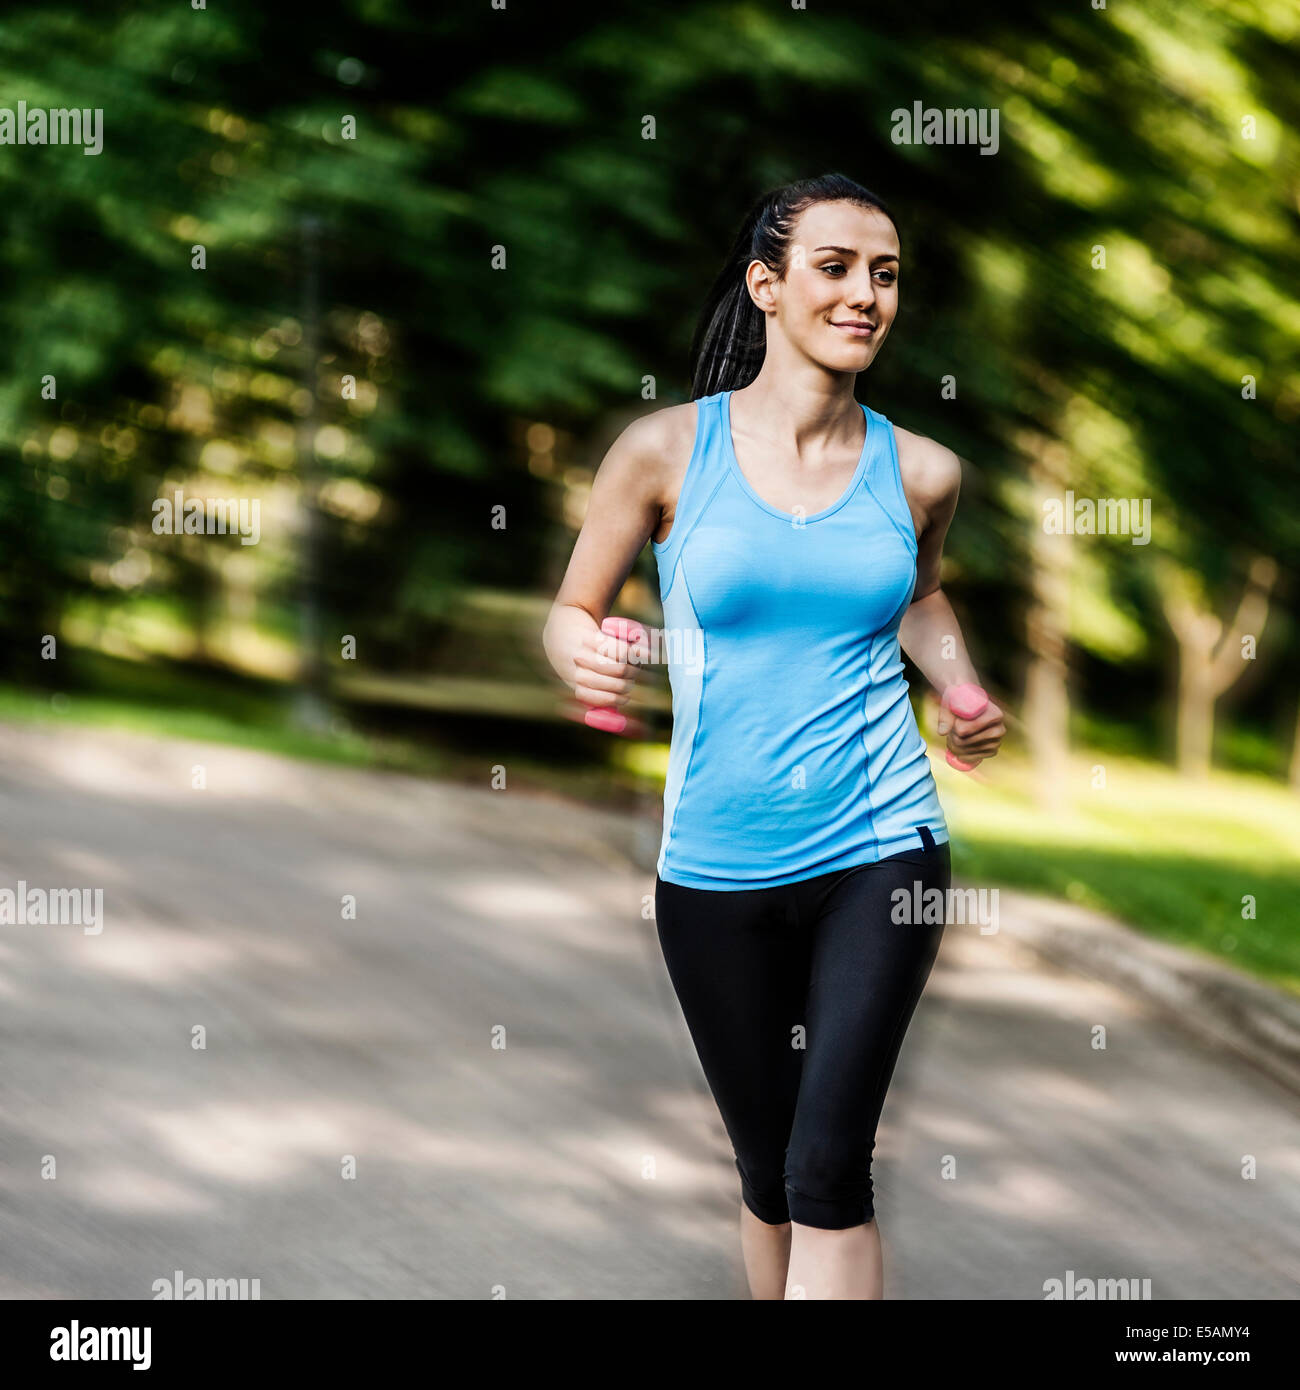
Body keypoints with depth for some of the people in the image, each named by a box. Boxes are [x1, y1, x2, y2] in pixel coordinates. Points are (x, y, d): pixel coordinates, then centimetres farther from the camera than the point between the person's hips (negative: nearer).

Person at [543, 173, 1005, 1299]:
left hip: (879, 848, 0)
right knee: (768, 1168, 11)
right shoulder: (668, 449, -4)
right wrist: (589, 657, -18)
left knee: (828, 1170, -12)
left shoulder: (921, 473, 3)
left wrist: (962, 692, 8)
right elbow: (570, 614, 4)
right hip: (718, 863, 0)